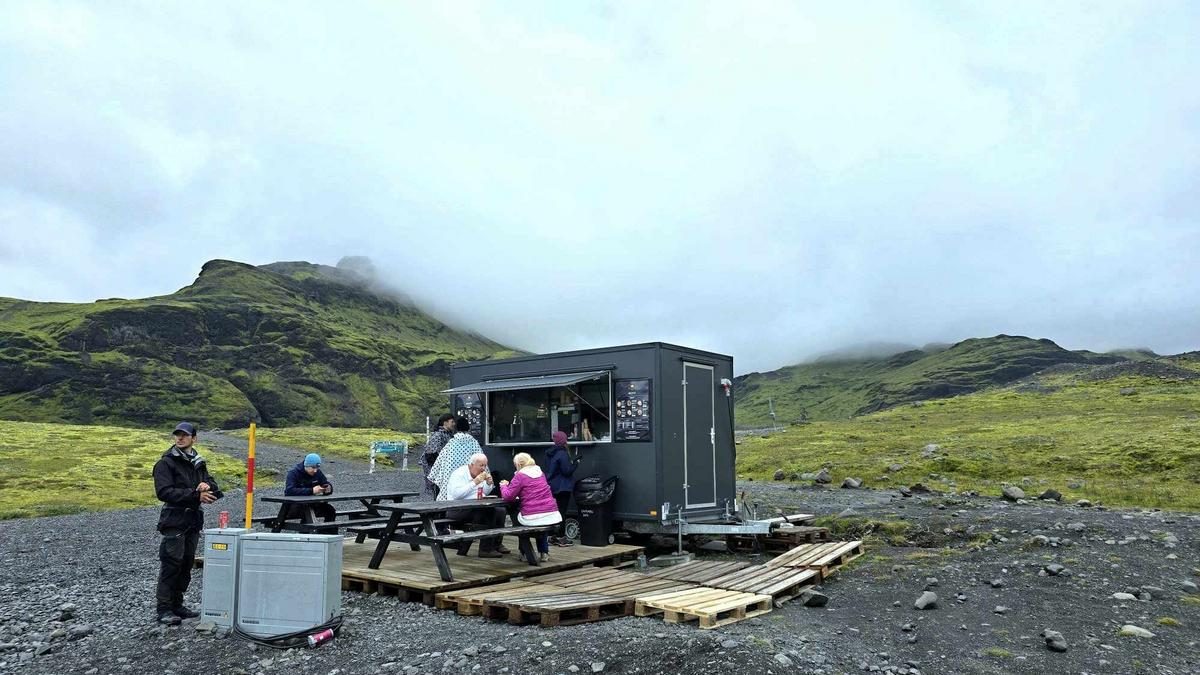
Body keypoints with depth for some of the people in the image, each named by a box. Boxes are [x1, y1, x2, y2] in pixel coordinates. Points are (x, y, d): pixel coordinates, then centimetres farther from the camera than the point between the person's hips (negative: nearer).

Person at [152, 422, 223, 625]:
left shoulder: (198, 462, 15)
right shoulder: (166, 463, -6)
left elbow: (213, 485, 11)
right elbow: (164, 492, -18)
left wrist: (207, 486, -14)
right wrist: (195, 495, -24)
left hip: (193, 520, 7)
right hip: (174, 520, -7)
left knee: (187, 564, 10)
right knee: (172, 564, -8)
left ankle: (177, 605, 20)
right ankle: (163, 608, 0)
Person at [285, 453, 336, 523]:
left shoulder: (317, 472, 0)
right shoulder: (293, 473, -17)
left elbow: (328, 484, 3)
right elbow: (290, 491, -32)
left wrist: (328, 489, -23)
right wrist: (311, 491, -39)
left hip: (311, 503, 5)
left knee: (330, 510, -14)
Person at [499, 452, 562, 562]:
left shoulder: (520, 476, -5)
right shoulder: (540, 473, 15)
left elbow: (508, 496, -5)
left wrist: (504, 486, 16)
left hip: (531, 518, -6)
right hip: (552, 515, 6)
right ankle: (544, 552, 31)